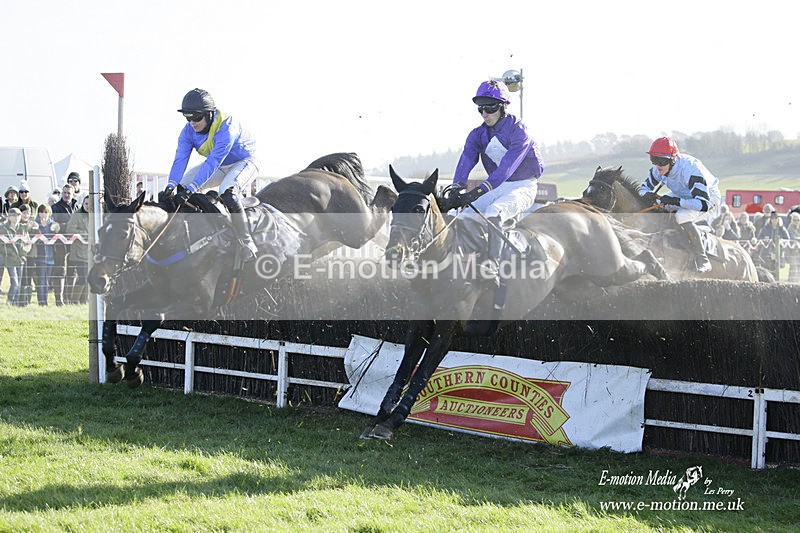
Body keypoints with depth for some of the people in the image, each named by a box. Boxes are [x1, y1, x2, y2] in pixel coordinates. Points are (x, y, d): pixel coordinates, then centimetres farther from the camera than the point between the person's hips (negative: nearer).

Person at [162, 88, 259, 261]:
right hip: (221, 167, 8)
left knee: (227, 193, -34)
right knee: (183, 185, -6)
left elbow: (213, 162, -42)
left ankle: (247, 243, -25)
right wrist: (171, 185, -40)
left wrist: (191, 189, -49)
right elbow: (180, 159, -23)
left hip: (245, 162, -8)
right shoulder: (189, 130, -14)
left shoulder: (226, 127, -36)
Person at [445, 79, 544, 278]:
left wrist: (479, 190, -39)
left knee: (493, 213, -34)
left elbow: (507, 166, -28)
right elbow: (466, 161, -12)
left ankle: (491, 270, -41)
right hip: (497, 187, 7)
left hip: (523, 187, -7)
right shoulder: (478, 135, 4)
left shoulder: (518, 130, -17)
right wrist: (456, 190, -32)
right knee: (467, 215, -16)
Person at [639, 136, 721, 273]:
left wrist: (675, 201, -45)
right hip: (683, 197, 8)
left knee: (682, 216, -35)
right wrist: (647, 195, -24)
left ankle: (702, 261, -25)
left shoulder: (690, 169, -36)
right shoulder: (658, 170, -14)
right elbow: (644, 188, 2)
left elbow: (704, 204, -41)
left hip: (709, 198, -8)